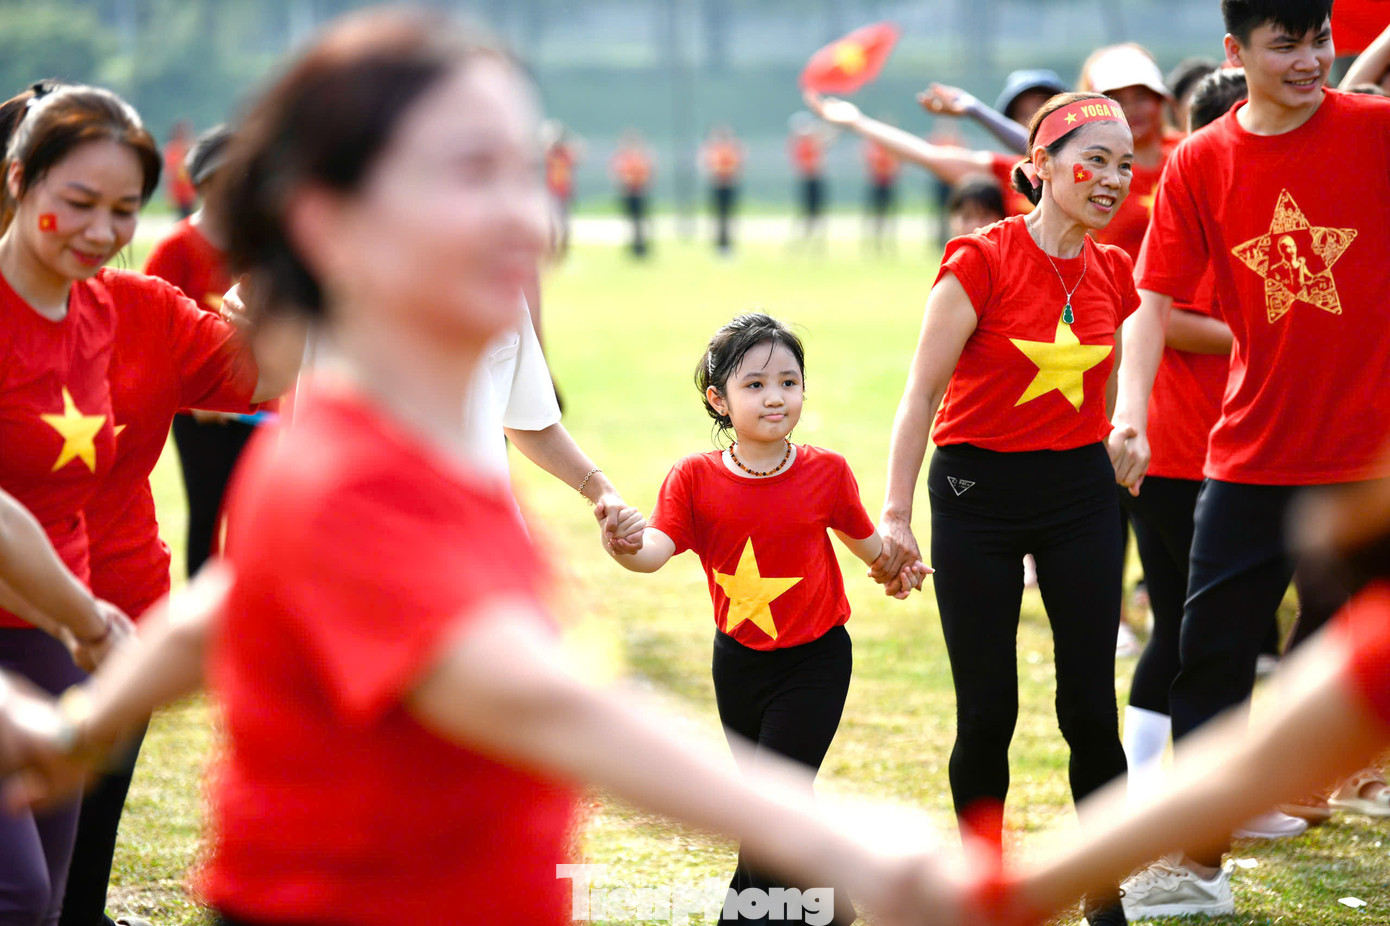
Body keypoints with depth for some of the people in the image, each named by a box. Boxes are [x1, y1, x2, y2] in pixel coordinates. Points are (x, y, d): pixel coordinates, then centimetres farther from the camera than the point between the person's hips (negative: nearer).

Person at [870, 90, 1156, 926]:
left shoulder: (1113, 274, 2)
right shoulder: (982, 262, -13)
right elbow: (923, 392, -14)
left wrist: (1122, 435, 8)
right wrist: (895, 516, -18)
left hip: (1079, 490, 4)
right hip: (978, 491, -4)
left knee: (1090, 707, 1)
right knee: (988, 713, -1)